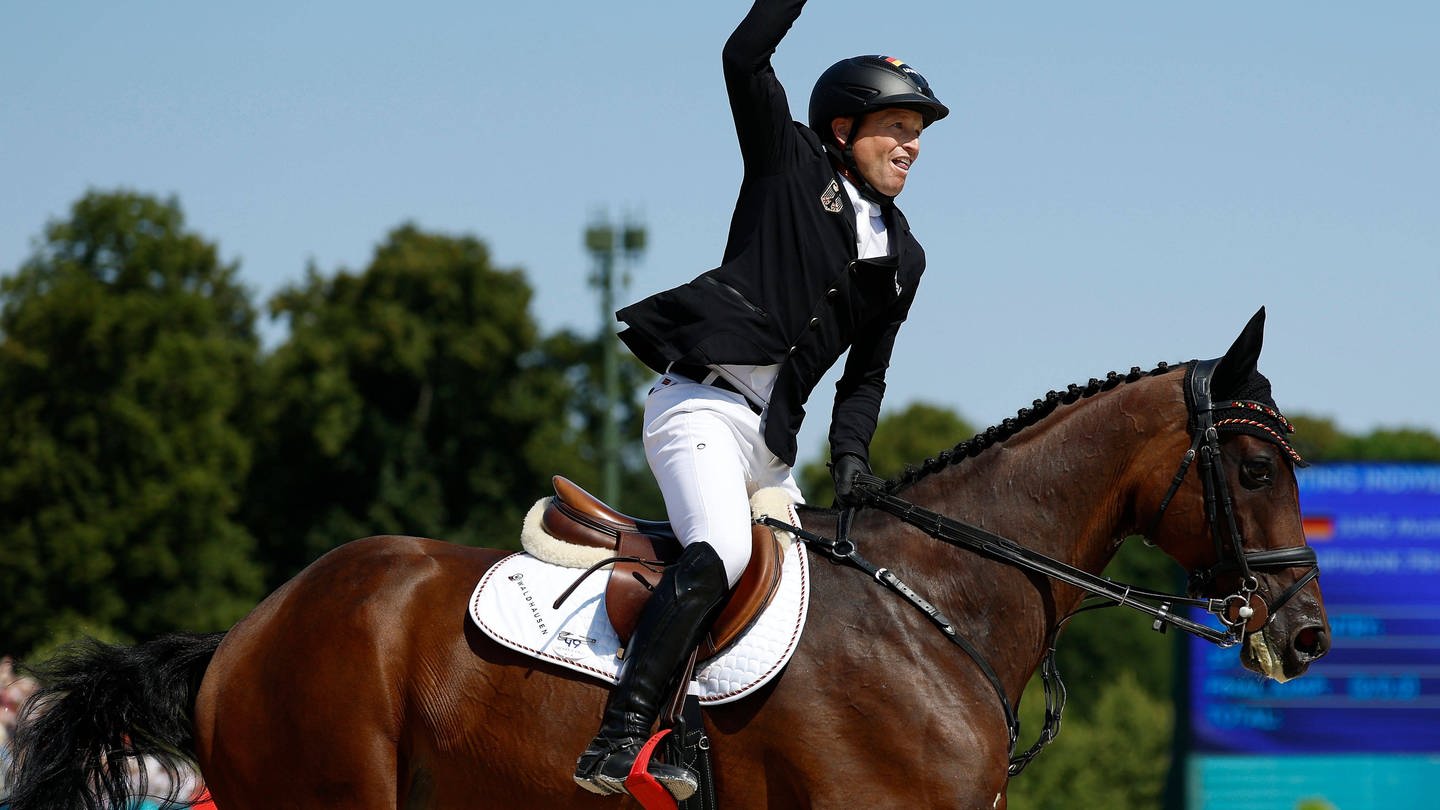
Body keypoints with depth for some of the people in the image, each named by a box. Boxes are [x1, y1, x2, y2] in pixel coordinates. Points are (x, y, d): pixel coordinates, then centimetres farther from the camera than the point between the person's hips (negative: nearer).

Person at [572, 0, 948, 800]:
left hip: (771, 438, 8)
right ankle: (619, 740, -36)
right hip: (703, 405, -8)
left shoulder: (903, 259, 19)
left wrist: (850, 451, 7)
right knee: (720, 551, -28)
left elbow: (866, 373, 22)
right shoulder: (791, 165, 5)